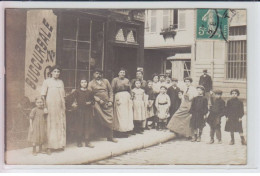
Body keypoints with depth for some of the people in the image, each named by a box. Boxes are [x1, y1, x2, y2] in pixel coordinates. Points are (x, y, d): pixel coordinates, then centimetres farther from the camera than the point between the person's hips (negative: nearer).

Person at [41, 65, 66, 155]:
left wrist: (64, 107, 11)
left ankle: (60, 144, 18)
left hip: (60, 106, 5)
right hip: (50, 106, -4)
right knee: (51, 126, -4)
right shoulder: (47, 81, 0)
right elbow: (43, 95, -4)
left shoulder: (61, 82, 13)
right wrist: (45, 107, -11)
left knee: (61, 125, 7)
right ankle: (49, 147, 0)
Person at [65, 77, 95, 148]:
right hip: (80, 111, -2)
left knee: (88, 126, 2)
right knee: (79, 126, 0)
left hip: (88, 111, 2)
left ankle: (87, 141, 8)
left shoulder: (89, 92, 9)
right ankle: (79, 142, 9)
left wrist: (90, 102, -4)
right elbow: (70, 97, -10)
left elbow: (93, 101, 17)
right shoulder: (77, 91, 1)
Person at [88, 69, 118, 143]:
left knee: (111, 119, -1)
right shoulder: (91, 83, 6)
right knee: (103, 120, -6)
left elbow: (110, 91, 12)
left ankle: (110, 137, 9)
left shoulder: (105, 81, 14)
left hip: (107, 104, 3)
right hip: (98, 104, -3)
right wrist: (99, 100, -13)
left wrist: (111, 101, 0)